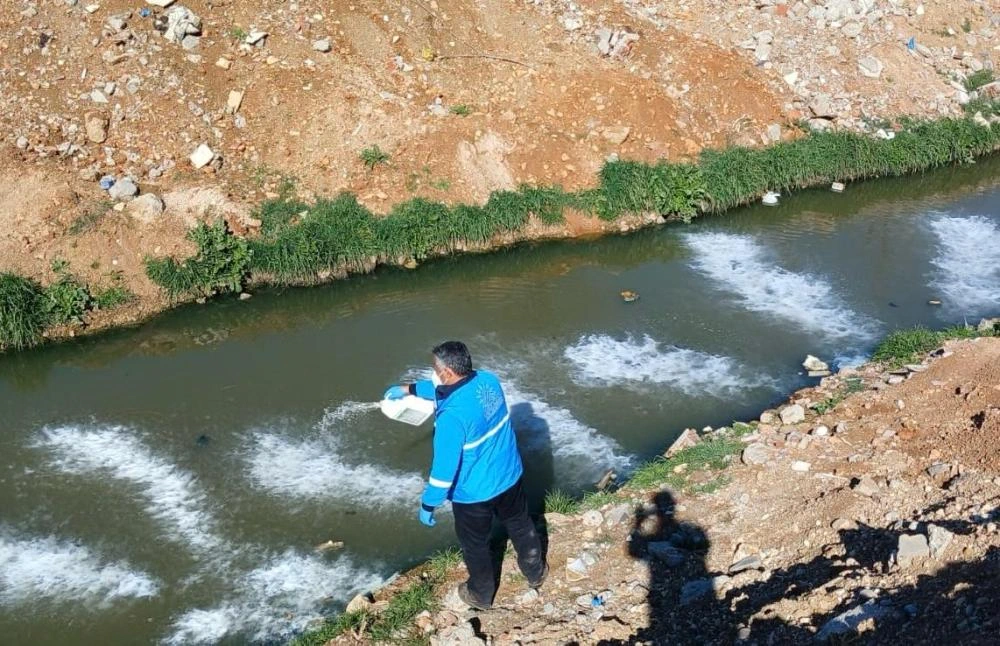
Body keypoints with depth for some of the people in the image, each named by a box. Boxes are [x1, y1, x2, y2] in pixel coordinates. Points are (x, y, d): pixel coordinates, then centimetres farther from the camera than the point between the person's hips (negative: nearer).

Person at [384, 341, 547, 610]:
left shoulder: (452, 415, -35)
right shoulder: (489, 380, -12)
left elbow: (445, 466, -27)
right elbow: (443, 388, 9)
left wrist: (428, 504, -13)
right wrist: (409, 388, 12)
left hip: (474, 493, -6)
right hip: (509, 475, 6)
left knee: (475, 545, 21)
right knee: (520, 525, 30)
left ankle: (481, 594, 44)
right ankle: (535, 571, 54)